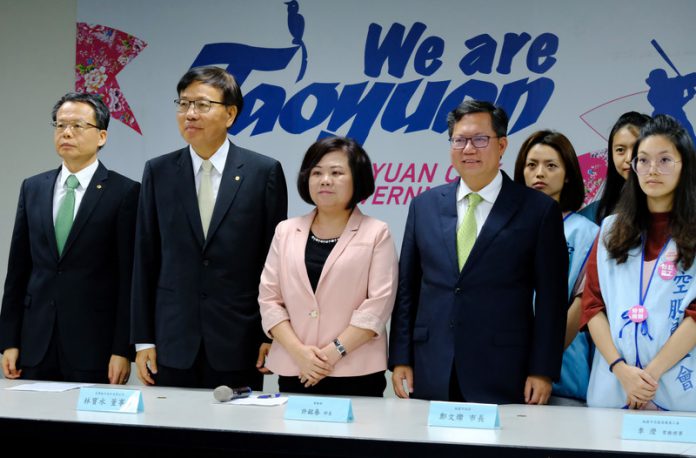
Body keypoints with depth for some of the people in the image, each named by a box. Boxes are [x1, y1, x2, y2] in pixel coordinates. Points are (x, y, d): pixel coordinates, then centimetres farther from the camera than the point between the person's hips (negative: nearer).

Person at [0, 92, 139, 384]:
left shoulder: (125, 193, -4)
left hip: (94, 346, -4)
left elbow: (129, 277, -6)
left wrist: (123, 350, -10)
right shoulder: (32, 189, 11)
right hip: (37, 345, 4)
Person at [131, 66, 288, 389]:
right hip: (174, 346, 2)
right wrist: (143, 339, 3)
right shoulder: (158, 172, 5)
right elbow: (146, 260, 6)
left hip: (238, 345, -2)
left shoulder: (264, 172, -1)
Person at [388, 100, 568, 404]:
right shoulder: (424, 206, 10)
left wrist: (543, 371, -6)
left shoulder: (539, 210, 0)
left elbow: (551, 297, -2)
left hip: (502, 377, -3)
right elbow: (407, 288, 11)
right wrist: (400, 358, 6)